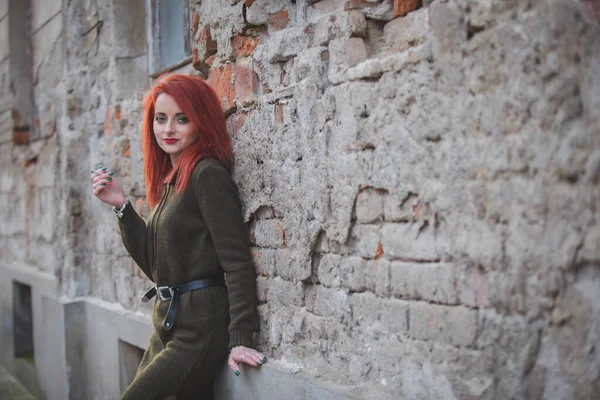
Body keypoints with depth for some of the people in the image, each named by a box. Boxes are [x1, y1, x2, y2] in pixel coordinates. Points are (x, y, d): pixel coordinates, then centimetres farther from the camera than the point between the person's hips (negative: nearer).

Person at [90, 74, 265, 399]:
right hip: (168, 326, 8)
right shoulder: (170, 180, 12)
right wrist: (121, 207, 3)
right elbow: (155, 266, 11)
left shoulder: (209, 175, -14)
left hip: (199, 332, -8)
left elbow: (237, 262, -18)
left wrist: (240, 338, -23)